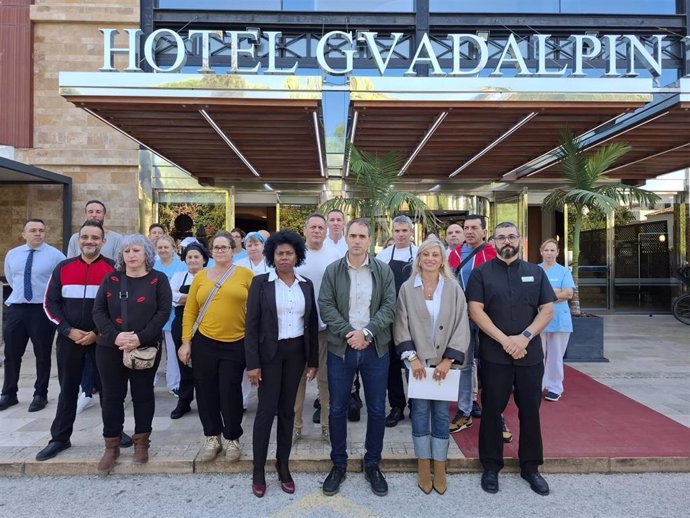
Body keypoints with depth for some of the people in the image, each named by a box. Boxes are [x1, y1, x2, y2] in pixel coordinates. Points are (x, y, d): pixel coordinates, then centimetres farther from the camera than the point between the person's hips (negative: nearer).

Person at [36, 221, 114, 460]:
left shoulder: (113, 269, -4)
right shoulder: (63, 267, 4)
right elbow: (50, 303, 4)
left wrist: (98, 333, -12)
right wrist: (69, 331, -8)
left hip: (102, 339, -2)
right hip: (69, 339, 2)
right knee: (68, 388, 11)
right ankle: (60, 438, 22)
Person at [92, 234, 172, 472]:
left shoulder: (158, 279, 0)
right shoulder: (110, 279, 7)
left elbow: (163, 311, -8)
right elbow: (98, 311, 1)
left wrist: (140, 338, -18)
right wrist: (114, 335, -15)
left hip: (146, 348, -2)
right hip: (110, 347, 2)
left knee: (143, 394, 8)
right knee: (111, 396, 7)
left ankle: (141, 442, 23)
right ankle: (111, 445, 21)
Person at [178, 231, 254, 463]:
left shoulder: (245, 274, -2)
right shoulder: (201, 276, 4)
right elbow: (190, 311, 5)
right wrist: (186, 342, 0)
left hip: (236, 344, -2)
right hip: (204, 343, 3)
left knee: (230, 393, 4)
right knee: (206, 392, 12)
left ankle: (233, 439, 25)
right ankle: (212, 438, 30)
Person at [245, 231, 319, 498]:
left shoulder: (306, 284, 5)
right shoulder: (260, 282, -6)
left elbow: (312, 323, 8)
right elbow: (251, 325, -8)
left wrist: (313, 359, 6)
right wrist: (252, 363, -12)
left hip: (296, 351, 3)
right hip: (270, 352, -3)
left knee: (287, 409, 12)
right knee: (266, 409, 2)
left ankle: (283, 466, 26)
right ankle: (258, 470, 17)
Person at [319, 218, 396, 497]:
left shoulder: (383, 270, 2)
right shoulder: (332, 270, 2)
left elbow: (389, 306, -5)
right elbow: (326, 306, -5)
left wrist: (366, 332, -17)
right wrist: (348, 333, -16)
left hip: (375, 349, 0)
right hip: (340, 348, 0)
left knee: (377, 409, 8)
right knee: (337, 409, 8)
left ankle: (372, 464, 27)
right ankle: (338, 464, 26)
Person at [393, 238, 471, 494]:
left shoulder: (454, 288, 1)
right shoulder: (407, 288, 1)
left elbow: (461, 326, -1)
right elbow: (401, 325, 0)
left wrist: (448, 360, -9)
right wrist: (412, 357, -9)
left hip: (445, 362, 0)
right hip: (417, 362, 0)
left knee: (442, 413, 5)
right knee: (420, 412, 6)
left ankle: (439, 468, 19)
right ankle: (423, 467, 19)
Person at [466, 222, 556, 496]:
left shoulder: (535, 272, 9)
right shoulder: (481, 272, 1)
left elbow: (547, 311, 4)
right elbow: (475, 311, -7)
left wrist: (525, 337, -12)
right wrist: (505, 340, -15)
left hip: (530, 354, 2)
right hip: (494, 354, -2)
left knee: (530, 409, 10)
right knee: (492, 409, 5)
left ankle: (530, 466, 26)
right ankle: (491, 466, 20)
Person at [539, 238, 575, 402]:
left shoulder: (564, 271, 6)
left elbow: (568, 294, -7)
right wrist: (556, 292, -12)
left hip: (559, 319, 0)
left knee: (555, 355, 6)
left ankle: (554, 387, 18)